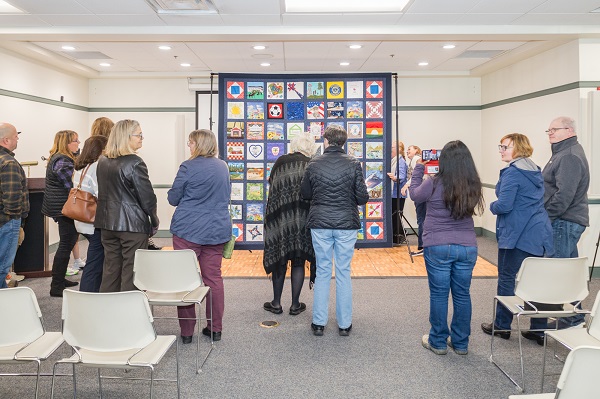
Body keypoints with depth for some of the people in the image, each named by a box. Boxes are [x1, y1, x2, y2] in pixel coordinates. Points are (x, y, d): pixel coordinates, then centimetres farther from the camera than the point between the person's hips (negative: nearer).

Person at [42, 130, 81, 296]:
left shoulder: (58, 158, 16)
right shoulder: (62, 161, -18)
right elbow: (71, 187, -21)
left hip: (61, 207, 11)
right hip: (64, 208, -11)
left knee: (68, 242, 18)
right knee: (66, 244, -6)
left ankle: (60, 279, 28)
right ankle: (56, 287, 0)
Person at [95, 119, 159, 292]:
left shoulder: (102, 161, 9)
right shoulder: (134, 163, -15)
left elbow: (102, 192, 15)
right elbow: (147, 197, -14)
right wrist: (154, 222, -2)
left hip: (108, 223, 7)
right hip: (133, 224, -7)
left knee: (110, 270, 15)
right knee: (131, 272, 1)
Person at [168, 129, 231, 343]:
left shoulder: (189, 167, -10)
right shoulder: (223, 167, 7)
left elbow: (173, 198, -2)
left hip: (188, 230, -5)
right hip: (217, 230, 5)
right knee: (214, 278, 11)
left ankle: (186, 331, 11)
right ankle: (215, 328, 18)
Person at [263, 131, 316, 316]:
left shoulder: (281, 161, 0)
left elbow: (272, 187, 6)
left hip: (280, 219, 0)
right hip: (304, 221, 0)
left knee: (279, 260, 12)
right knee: (298, 262, 10)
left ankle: (276, 303, 20)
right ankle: (295, 304, 16)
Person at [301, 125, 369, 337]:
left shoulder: (314, 164, -2)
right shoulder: (353, 164, -5)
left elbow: (305, 194, 7)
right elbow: (362, 197, -6)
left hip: (320, 224, 1)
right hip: (346, 224, -1)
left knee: (322, 272, 10)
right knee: (344, 273, 8)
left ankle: (319, 322, 16)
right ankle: (344, 324, 16)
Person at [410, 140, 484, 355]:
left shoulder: (434, 184, -13)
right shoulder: (474, 186, -2)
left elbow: (415, 194, 6)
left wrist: (418, 169, 16)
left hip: (438, 246, -3)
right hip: (467, 247, 4)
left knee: (439, 294, 8)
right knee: (462, 294, 13)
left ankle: (438, 342, 19)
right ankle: (460, 343, 25)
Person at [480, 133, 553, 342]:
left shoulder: (512, 173, -13)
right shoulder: (536, 172, 14)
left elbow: (503, 205, -20)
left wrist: (492, 206, 1)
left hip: (518, 234, -8)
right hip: (539, 233, 8)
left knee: (507, 278, 3)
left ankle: (502, 326, 13)